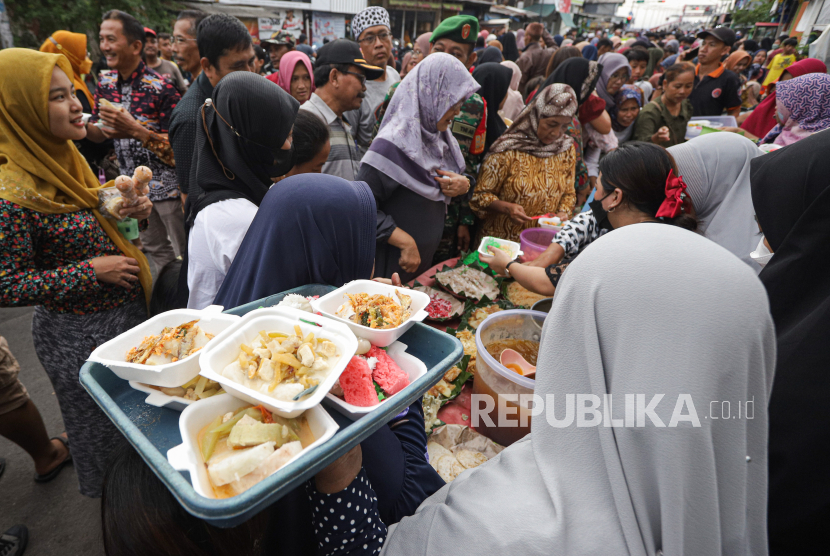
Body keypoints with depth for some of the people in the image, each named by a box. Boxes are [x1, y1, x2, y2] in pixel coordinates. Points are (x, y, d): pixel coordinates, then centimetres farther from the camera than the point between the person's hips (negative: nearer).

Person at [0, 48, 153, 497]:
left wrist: (130, 211, -5)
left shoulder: (64, 158, 1)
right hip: (81, 337, -8)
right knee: (105, 432, 17)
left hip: (127, 309, 8)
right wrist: (93, 270, -23)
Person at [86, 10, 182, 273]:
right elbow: (99, 132, 13)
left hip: (168, 184, -7)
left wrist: (136, 130, -27)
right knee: (153, 248, 18)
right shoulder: (105, 82, 5)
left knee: (185, 252, 3)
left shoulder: (161, 87, -16)